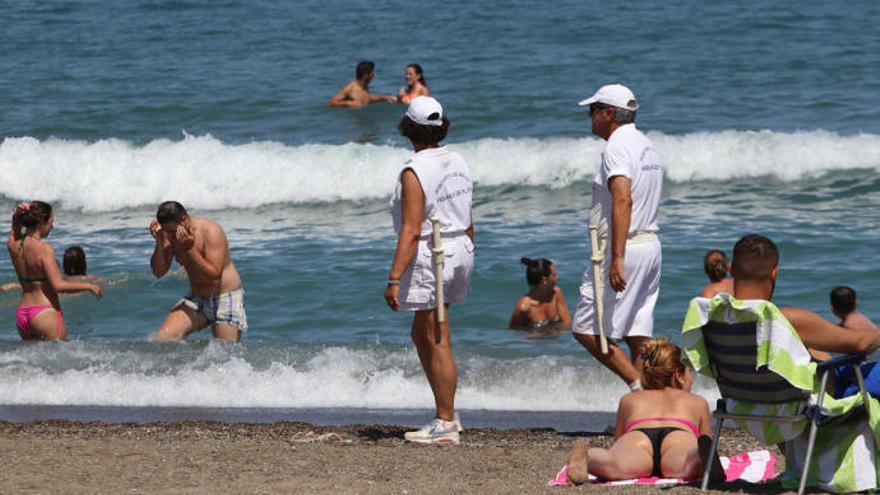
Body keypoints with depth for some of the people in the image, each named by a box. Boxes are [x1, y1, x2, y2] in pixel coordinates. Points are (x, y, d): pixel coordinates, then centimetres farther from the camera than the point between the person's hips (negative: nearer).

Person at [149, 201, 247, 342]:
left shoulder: (211, 232, -21)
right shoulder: (171, 236, -4)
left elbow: (214, 274, -27)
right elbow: (159, 272, -5)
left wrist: (190, 249, -31)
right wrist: (159, 243, -19)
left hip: (225, 299, -5)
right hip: (196, 299, 5)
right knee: (164, 337, -15)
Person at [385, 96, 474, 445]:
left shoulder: (414, 173, -17)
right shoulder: (457, 163, 8)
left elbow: (410, 232, -21)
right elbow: (468, 222, 15)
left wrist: (394, 279, -21)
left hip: (430, 257, -9)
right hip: (460, 250, 9)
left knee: (437, 342, -2)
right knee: (422, 335, 19)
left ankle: (446, 424, 3)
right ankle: (446, 413, 20)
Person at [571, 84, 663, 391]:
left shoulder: (617, 148, -14)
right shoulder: (647, 147, 17)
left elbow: (623, 201, -26)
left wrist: (616, 259, -31)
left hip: (624, 248, -9)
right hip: (650, 244, 9)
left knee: (586, 329, -4)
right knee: (638, 335, 9)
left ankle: (639, 386, -12)